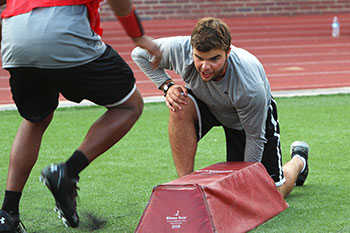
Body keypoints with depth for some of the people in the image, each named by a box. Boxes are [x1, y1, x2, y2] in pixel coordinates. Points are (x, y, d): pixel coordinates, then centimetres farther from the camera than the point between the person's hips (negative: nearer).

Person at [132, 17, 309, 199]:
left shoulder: (250, 88, -41)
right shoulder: (179, 49, -35)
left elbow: (254, 137, -25)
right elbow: (139, 54, -13)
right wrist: (167, 85, -26)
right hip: (205, 104, 3)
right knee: (180, 108, -35)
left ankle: (298, 160, 34)